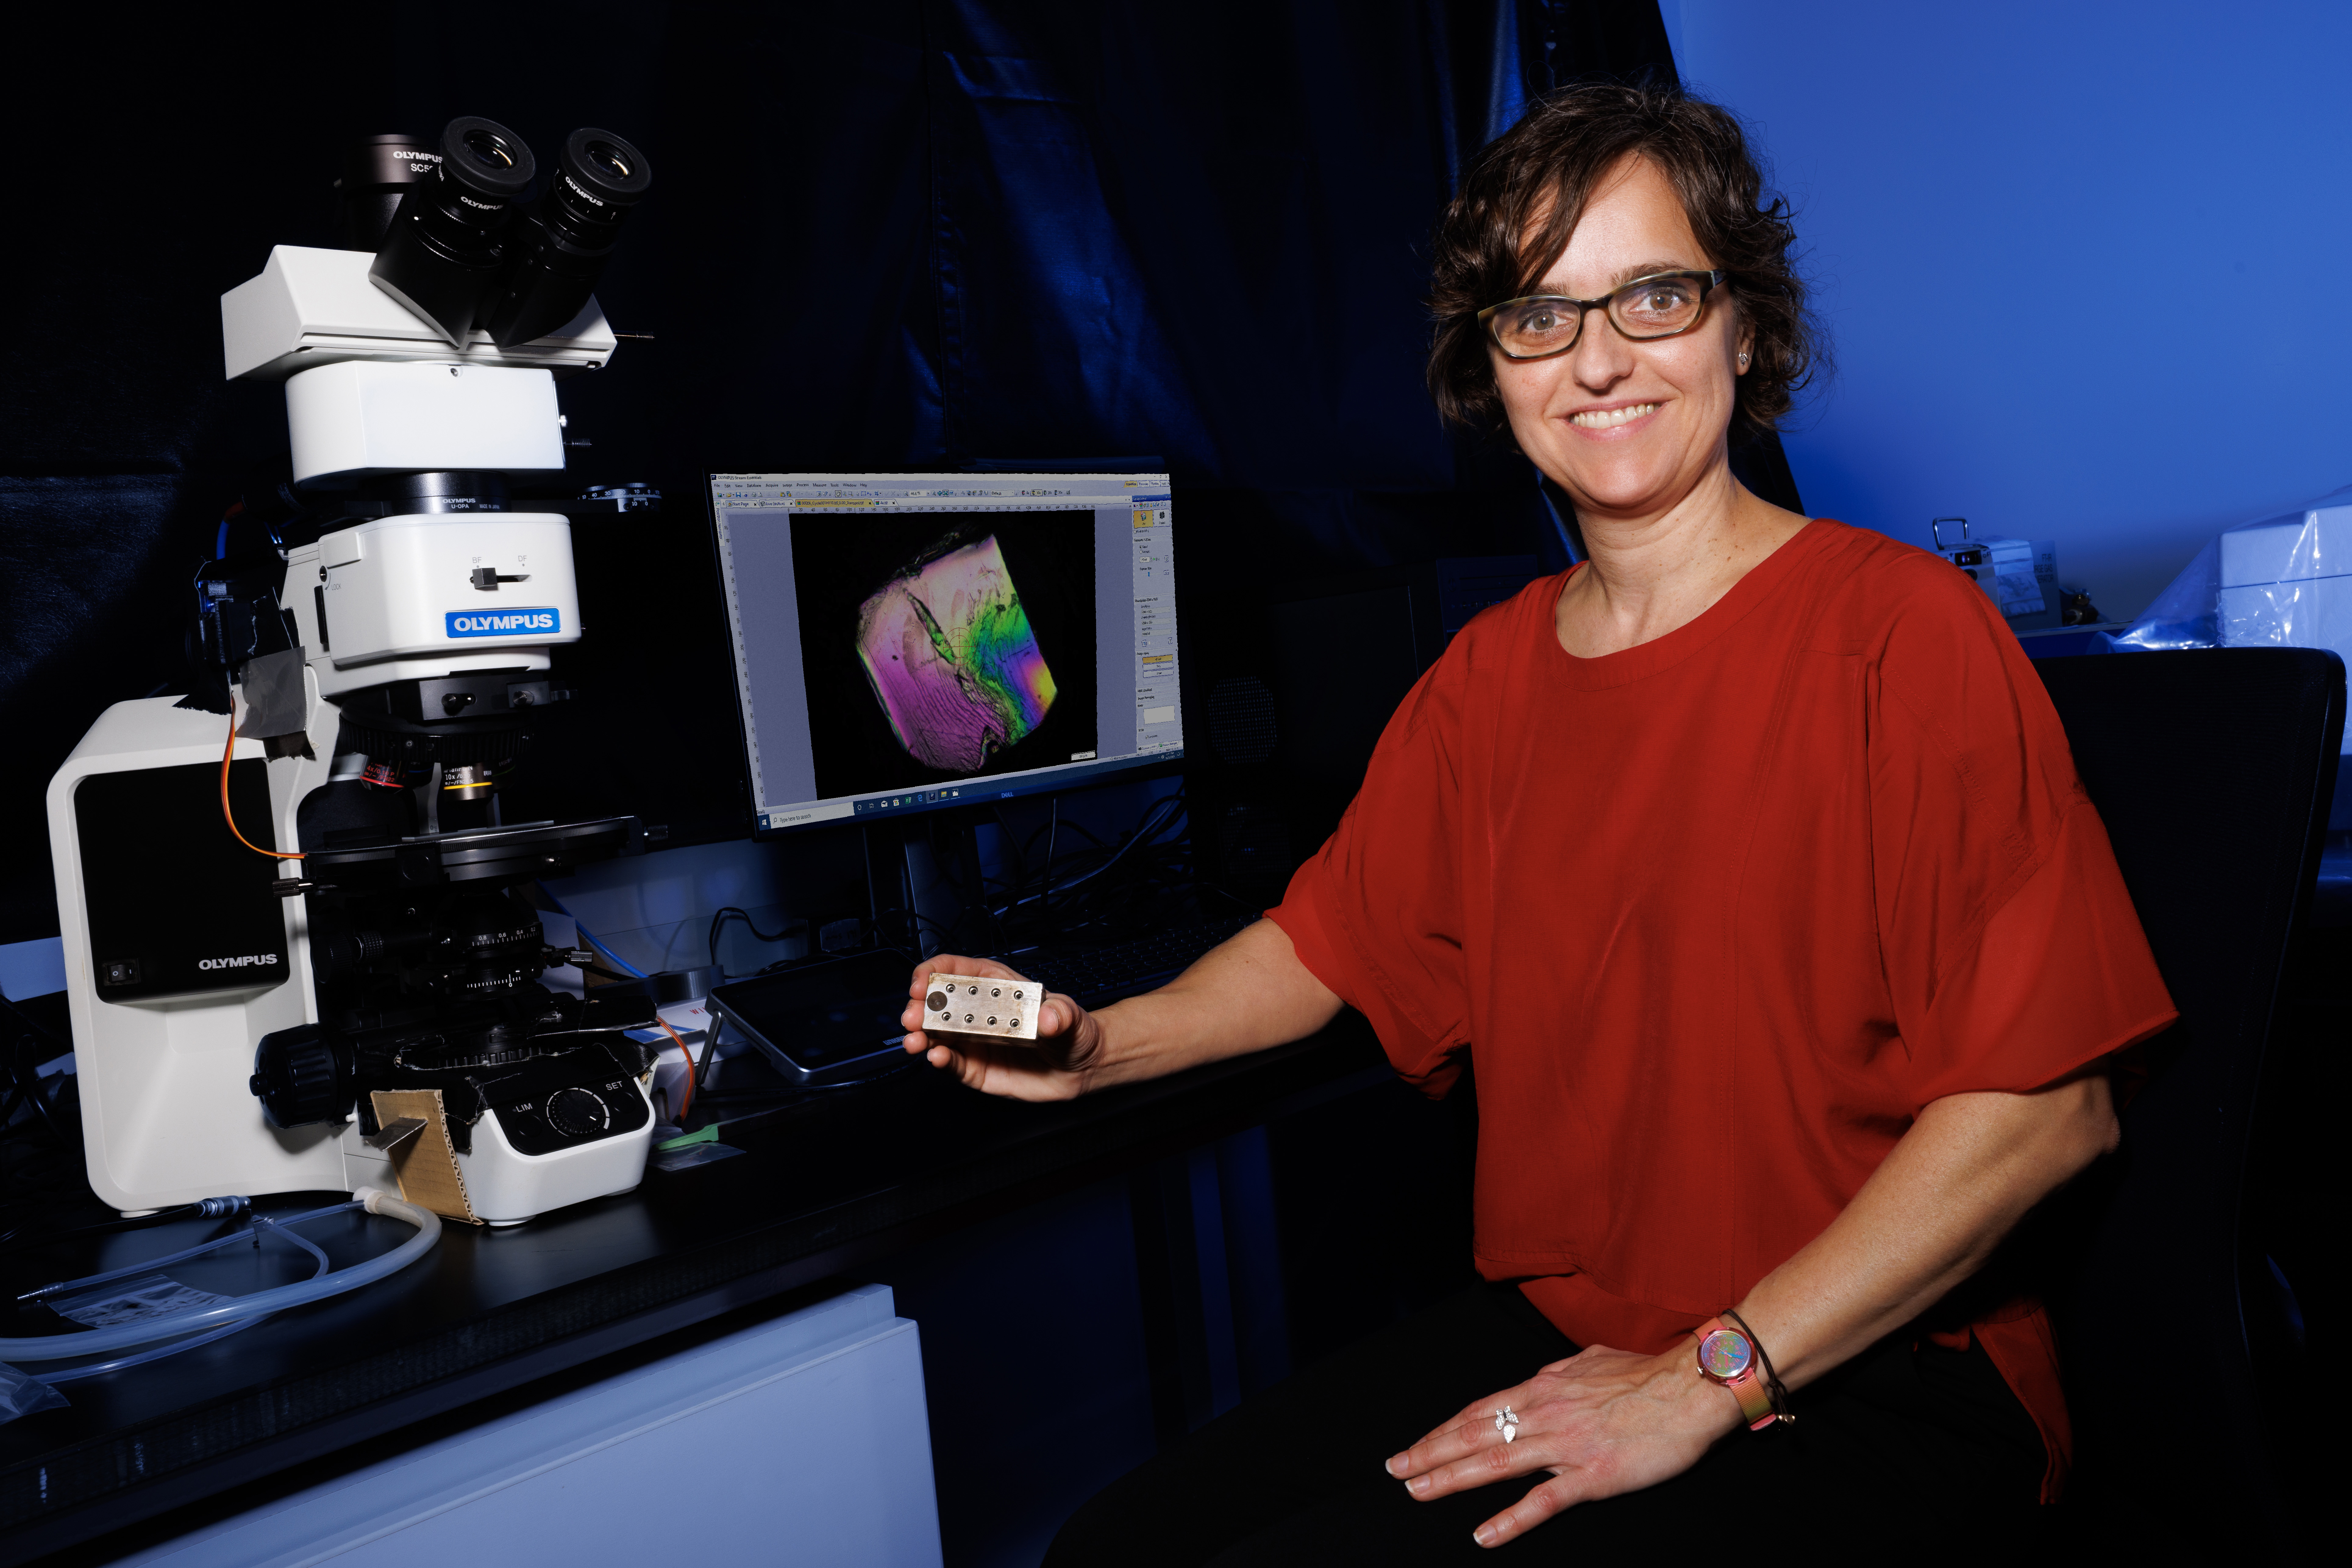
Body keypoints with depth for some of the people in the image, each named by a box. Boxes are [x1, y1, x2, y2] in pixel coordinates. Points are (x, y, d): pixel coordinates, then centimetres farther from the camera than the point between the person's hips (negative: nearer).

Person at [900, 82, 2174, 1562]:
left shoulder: (1902, 628, -13)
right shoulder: (1490, 675, 7)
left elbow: (2046, 1103, -17)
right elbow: (1329, 937, 17)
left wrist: (1705, 1381, -18)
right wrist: (1096, 1042, 0)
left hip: (1872, 1381, -5)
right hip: (1550, 1329, 5)